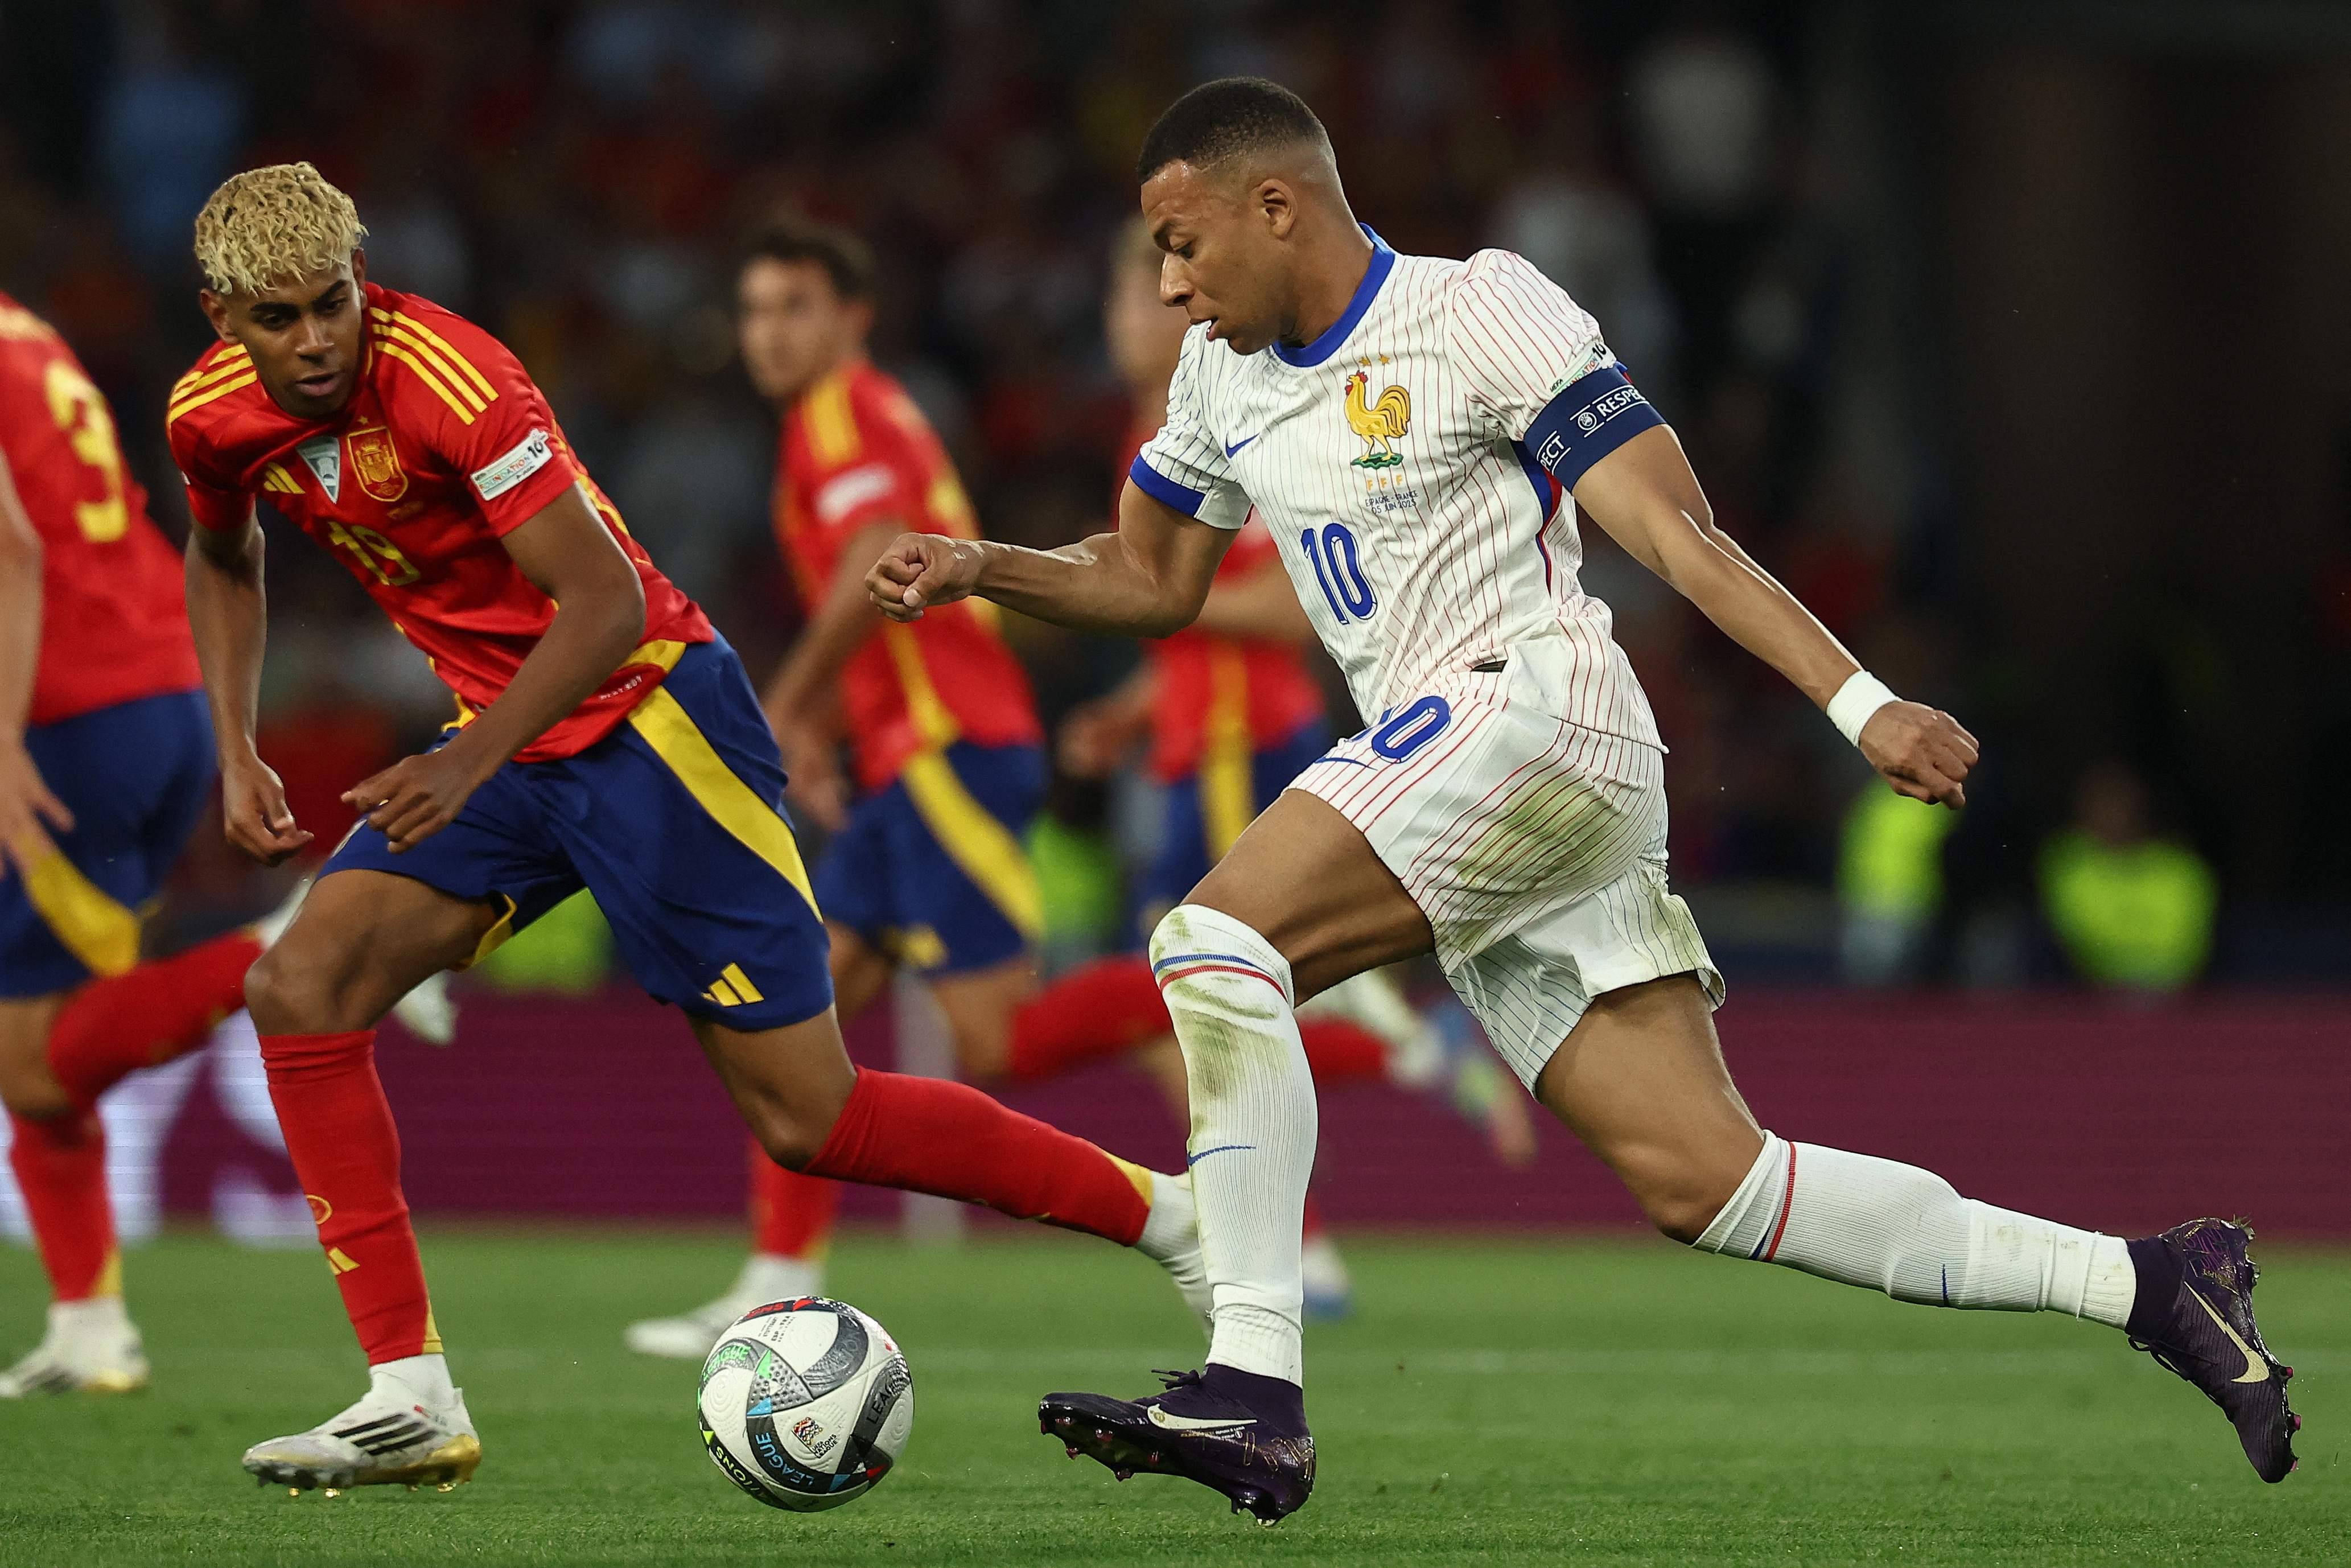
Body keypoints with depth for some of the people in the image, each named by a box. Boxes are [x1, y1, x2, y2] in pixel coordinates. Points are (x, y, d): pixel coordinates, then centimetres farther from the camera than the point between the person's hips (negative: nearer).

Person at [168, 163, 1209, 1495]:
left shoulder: (449, 377, -25)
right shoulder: (213, 418, -4)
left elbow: (608, 602, -27)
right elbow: (226, 559, 21)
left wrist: (466, 764, -37)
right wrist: (236, 750, 10)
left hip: (645, 717, -7)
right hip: (506, 736, 7)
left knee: (807, 1115, -7)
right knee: (301, 989, -12)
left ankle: (1171, 1215, 8)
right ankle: (412, 1399, -10)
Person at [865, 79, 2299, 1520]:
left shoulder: (1476, 308, -4)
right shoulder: (1227, 375, 19)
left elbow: (1673, 527, -10)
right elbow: (1152, 581, 32)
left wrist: (1860, 703, -17)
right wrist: (980, 570, 14)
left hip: (1537, 711, -8)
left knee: (1215, 942, -20)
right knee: (1704, 1180, -1)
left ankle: (1253, 1391, -27)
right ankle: (2142, 1282, 3)